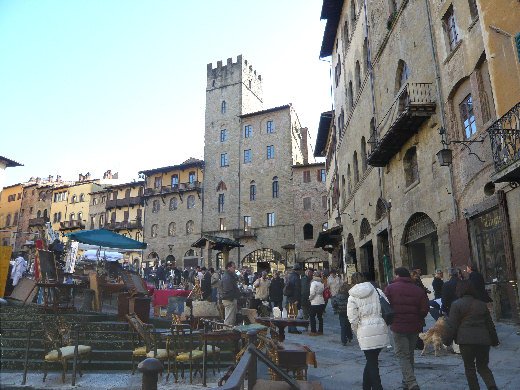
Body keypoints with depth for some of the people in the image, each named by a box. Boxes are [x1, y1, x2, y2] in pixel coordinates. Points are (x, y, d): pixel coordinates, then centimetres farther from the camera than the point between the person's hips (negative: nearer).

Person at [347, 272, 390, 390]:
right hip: (380, 329, 3)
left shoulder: (352, 297, -2)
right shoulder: (377, 291, 5)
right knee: (372, 360, 17)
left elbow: (353, 319, -6)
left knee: (371, 361, 7)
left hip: (365, 332, -3)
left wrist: (357, 331, 10)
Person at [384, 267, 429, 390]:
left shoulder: (390, 288, -6)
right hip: (414, 327, 4)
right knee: (410, 354, 19)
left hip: (398, 327, -4)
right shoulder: (419, 290, 2)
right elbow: (425, 309, 0)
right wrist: (417, 320, 16)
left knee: (402, 355, 0)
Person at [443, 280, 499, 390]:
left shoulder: (456, 304, -3)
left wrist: (447, 340, 2)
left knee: (469, 367, 9)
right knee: (483, 366, 14)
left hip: (466, 340, -4)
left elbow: (452, 325, -6)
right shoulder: (482, 304, 11)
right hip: (483, 340, 4)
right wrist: (494, 340, 27)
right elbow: (490, 324, 17)